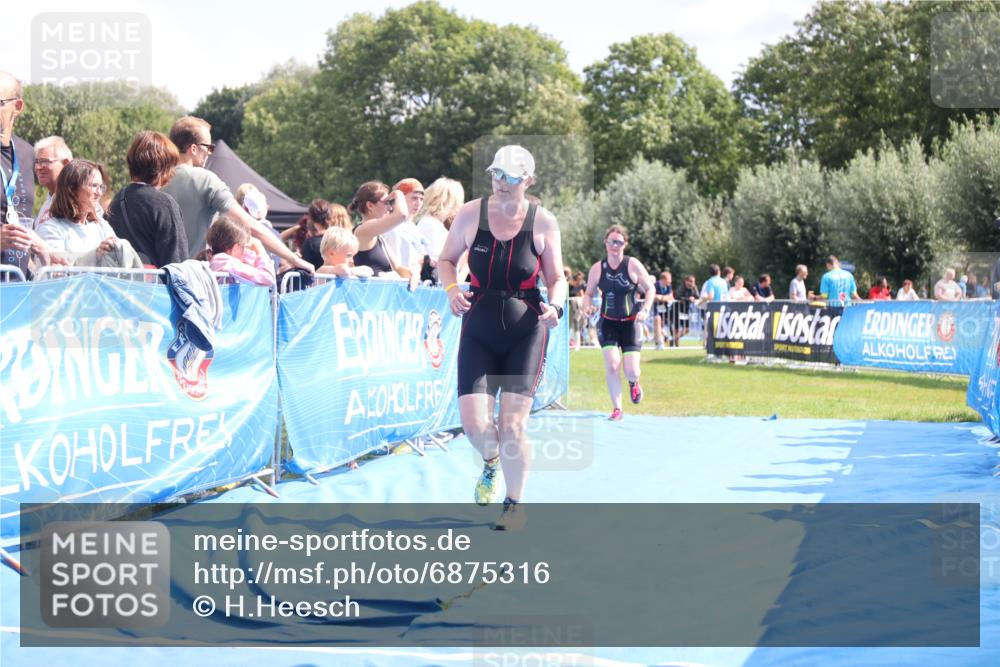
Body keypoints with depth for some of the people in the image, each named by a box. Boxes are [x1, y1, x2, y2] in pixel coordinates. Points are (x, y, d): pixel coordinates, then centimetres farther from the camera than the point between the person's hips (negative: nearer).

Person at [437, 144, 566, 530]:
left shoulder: (543, 222, -4)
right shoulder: (471, 214, -2)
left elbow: (556, 278, 4)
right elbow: (446, 260, 10)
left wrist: (555, 306, -17)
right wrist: (452, 289, -11)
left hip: (526, 333, -1)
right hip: (478, 330, 1)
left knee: (511, 426, -7)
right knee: (474, 423, -9)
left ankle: (515, 505, 15)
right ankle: (491, 460, 30)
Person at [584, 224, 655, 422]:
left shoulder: (633, 265, -8)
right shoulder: (597, 268, -3)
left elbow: (650, 289, -1)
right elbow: (589, 293, 8)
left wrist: (645, 310, -16)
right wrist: (588, 306, -14)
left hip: (630, 323, -1)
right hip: (608, 322, 1)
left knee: (631, 371, -7)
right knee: (611, 364, -16)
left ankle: (634, 383, 34)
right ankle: (617, 409, -1)